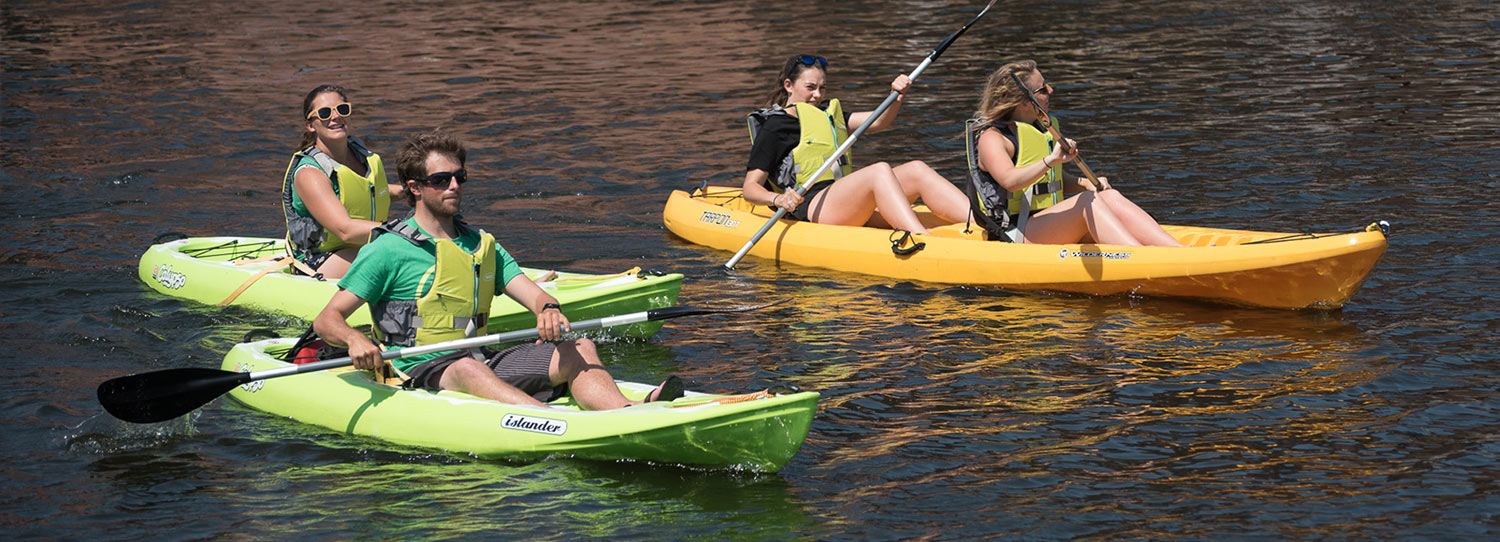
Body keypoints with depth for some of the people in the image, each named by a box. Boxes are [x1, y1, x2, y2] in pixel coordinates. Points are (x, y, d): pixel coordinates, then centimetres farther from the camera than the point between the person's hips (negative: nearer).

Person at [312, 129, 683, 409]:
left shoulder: (482, 246, 20)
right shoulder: (389, 249, 1)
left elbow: (533, 295, 9)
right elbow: (326, 320, -4)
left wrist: (549, 309, -16)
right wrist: (354, 340, -27)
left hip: (479, 363, 7)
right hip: (417, 373, -6)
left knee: (579, 349, -13)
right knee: (467, 369, -39)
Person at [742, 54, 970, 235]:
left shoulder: (827, 116, 29)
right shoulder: (773, 127, 6)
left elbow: (878, 122, 18)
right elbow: (750, 188, -2)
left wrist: (898, 96, -2)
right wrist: (778, 199, -23)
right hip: (811, 208, -8)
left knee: (916, 171, -12)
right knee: (880, 170, -30)